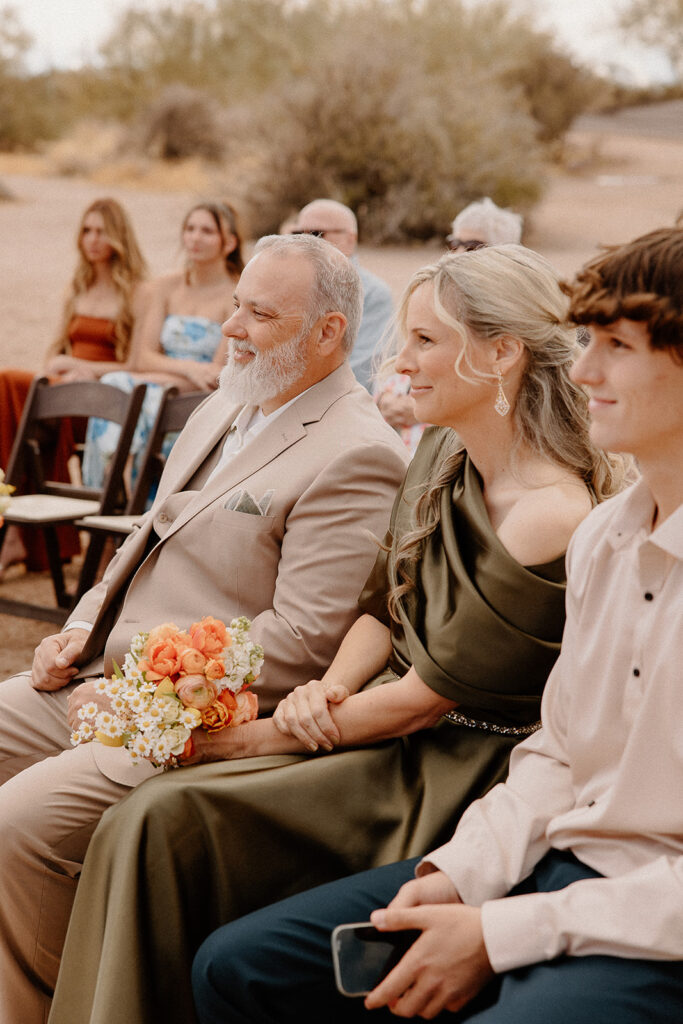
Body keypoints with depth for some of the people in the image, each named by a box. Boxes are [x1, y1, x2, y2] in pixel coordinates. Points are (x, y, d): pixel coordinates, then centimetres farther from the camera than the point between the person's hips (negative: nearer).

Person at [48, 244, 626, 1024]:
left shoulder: (553, 516, -22)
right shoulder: (444, 452, 5)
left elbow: (428, 696, -18)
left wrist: (262, 737, -11)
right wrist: (329, 687, -8)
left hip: (455, 776, -7)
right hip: (397, 733, 8)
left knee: (172, 822, -18)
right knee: (150, 819, -10)